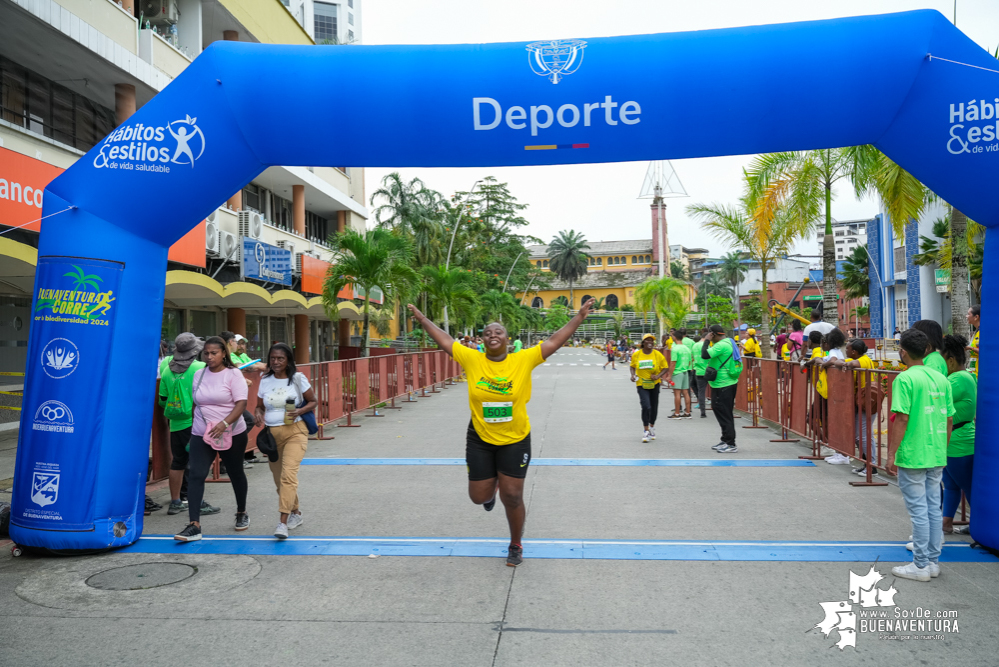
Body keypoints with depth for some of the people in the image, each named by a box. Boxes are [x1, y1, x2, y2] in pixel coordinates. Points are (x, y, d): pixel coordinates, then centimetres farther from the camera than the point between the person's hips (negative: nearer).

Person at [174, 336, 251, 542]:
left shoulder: (233, 374, -8)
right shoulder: (199, 375, 7)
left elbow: (241, 403, -16)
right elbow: (196, 404, 15)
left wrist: (224, 424, -29)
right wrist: (194, 428, 12)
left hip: (231, 434, -3)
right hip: (201, 435, 3)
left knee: (236, 473, 12)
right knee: (196, 475, -11)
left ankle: (242, 514, 34)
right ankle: (194, 525, -13)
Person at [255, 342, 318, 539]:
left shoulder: (297, 378, -3)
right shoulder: (265, 380, 8)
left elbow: (313, 401, 3)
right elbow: (260, 405, 17)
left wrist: (300, 411, -16)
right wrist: (258, 413, -6)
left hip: (294, 432, -5)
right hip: (271, 434, 5)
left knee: (288, 475, -20)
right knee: (279, 478, 13)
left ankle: (283, 522, -21)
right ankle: (295, 514, 34)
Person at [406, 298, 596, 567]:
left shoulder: (524, 360, -8)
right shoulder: (472, 360, -6)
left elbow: (554, 341, -8)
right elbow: (445, 341, 3)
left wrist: (579, 316, -10)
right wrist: (423, 319, 7)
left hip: (515, 440, -1)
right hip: (480, 439, 1)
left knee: (512, 496, 3)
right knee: (479, 496, 9)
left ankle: (515, 546, 29)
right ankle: (492, 486, 49)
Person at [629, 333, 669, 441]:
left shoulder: (658, 354, -6)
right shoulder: (636, 354, -5)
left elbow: (665, 368, 0)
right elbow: (632, 366, 11)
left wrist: (658, 376, -16)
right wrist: (633, 375, -7)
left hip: (654, 384, 2)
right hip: (641, 384, -1)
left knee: (654, 408, 12)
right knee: (646, 407, -15)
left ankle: (652, 427, 38)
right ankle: (646, 431, -3)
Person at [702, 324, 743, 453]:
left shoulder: (721, 345, -20)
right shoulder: (729, 342, 13)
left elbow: (705, 355, -24)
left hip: (722, 386, -11)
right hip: (729, 383, 11)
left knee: (724, 415, -5)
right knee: (725, 414, 18)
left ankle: (731, 444, -1)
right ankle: (726, 441, 27)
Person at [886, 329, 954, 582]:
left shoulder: (905, 379, -13)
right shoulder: (941, 379, 7)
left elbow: (902, 419, -17)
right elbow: (949, 419, 11)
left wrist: (891, 455, -12)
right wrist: (942, 450, 21)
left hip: (912, 456, -7)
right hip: (937, 457, 7)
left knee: (919, 510, 0)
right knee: (933, 508, 14)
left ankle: (920, 566, 8)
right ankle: (933, 561, 23)